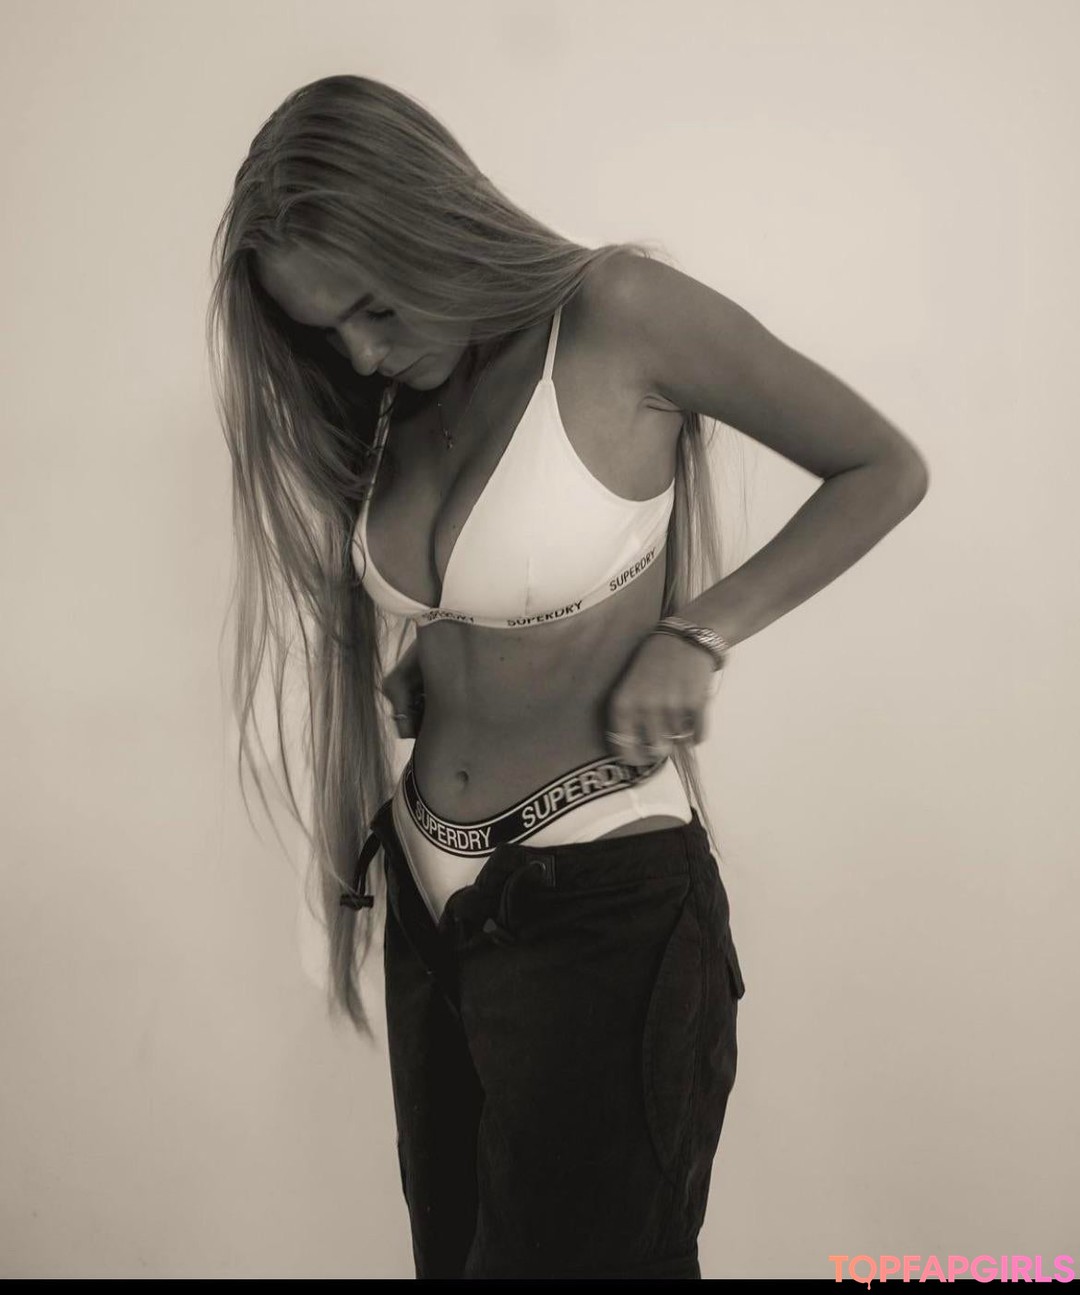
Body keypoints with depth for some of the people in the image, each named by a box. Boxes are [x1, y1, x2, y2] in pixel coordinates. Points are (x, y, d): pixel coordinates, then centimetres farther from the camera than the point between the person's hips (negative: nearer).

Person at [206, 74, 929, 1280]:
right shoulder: (397, 398, 6)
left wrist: (696, 633, -14)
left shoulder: (619, 312, -13)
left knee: (571, 1247, 8)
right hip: (433, 898, 7)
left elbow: (886, 469, -6)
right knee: (449, 1243, 19)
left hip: (604, 905, -6)